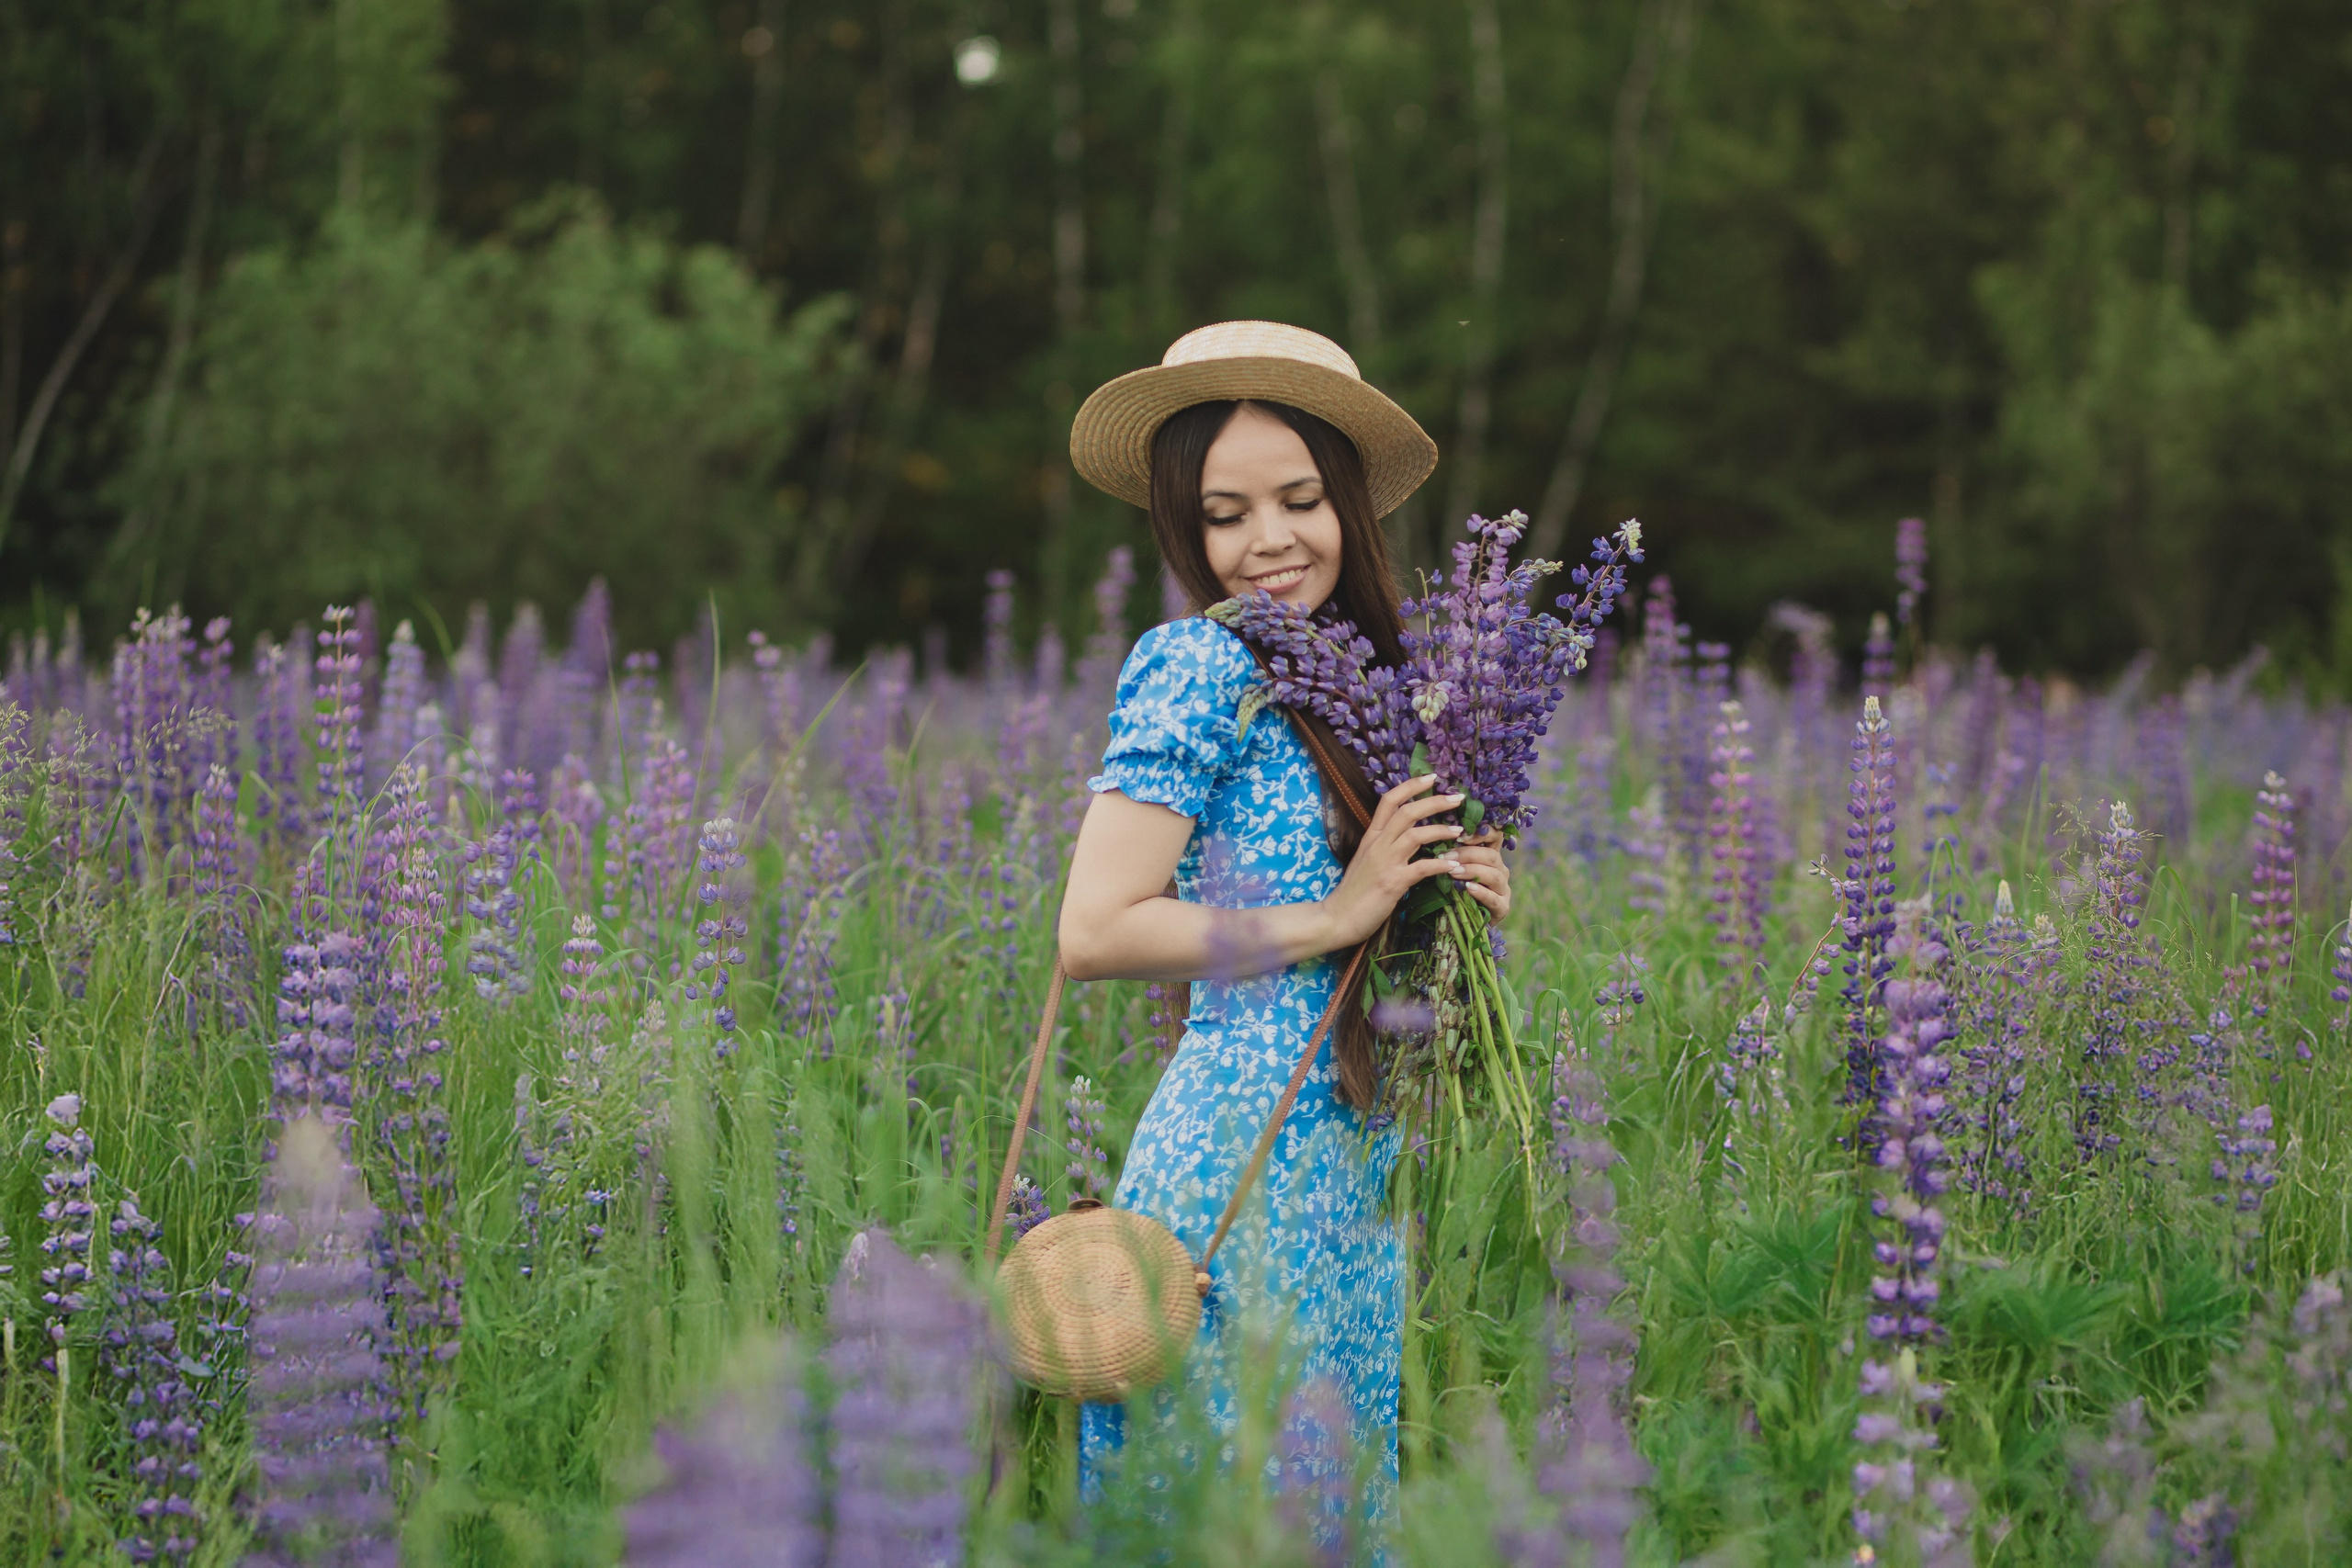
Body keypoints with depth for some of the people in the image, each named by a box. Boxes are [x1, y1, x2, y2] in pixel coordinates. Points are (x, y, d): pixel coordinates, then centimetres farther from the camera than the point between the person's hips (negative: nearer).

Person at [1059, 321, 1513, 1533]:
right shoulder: (1199, 664, -11)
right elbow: (1092, 934, -18)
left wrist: (1457, 894, 1)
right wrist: (1335, 917, -15)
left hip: (1348, 1160, 8)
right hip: (1246, 1162, -8)